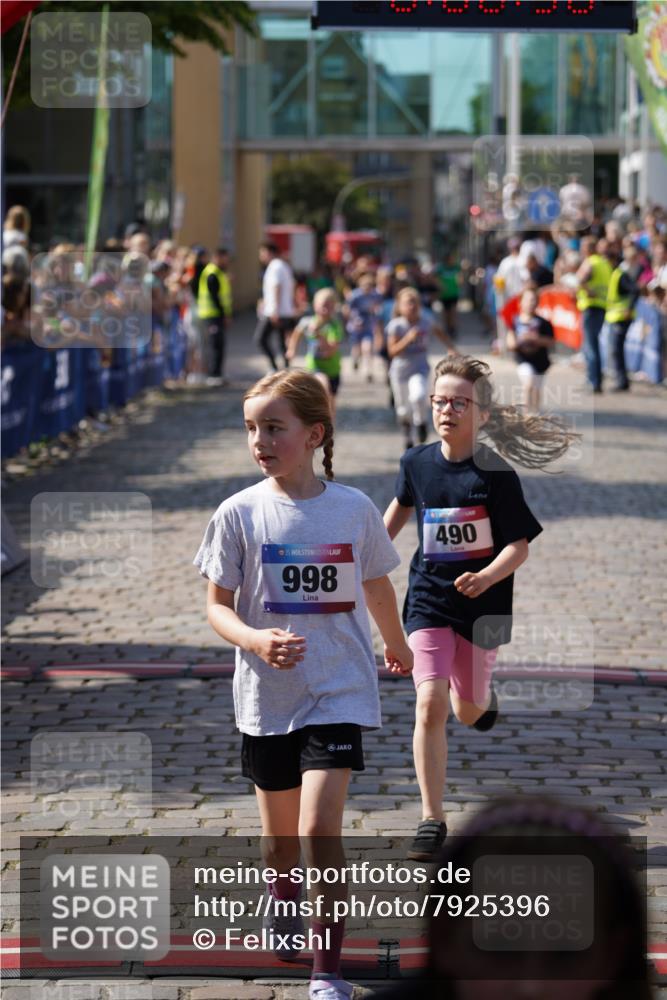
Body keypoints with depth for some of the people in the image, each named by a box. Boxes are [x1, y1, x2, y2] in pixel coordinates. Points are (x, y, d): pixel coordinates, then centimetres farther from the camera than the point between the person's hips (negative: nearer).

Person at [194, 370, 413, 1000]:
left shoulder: (354, 509, -5)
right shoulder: (240, 513, -7)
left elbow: (376, 586, 13)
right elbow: (218, 606, -4)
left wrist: (395, 645, 30)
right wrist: (256, 640, -24)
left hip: (339, 692, -1)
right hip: (267, 694, 2)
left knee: (320, 830, -14)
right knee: (279, 828, 17)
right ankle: (283, 904, 51)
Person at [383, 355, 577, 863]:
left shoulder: (496, 473, -14)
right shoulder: (417, 463, -4)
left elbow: (520, 545, -13)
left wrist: (487, 577, -31)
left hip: (483, 604, -1)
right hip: (429, 600, 1)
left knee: (467, 711, 15)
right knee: (430, 704, -15)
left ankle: (482, 697, 56)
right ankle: (432, 820, -9)